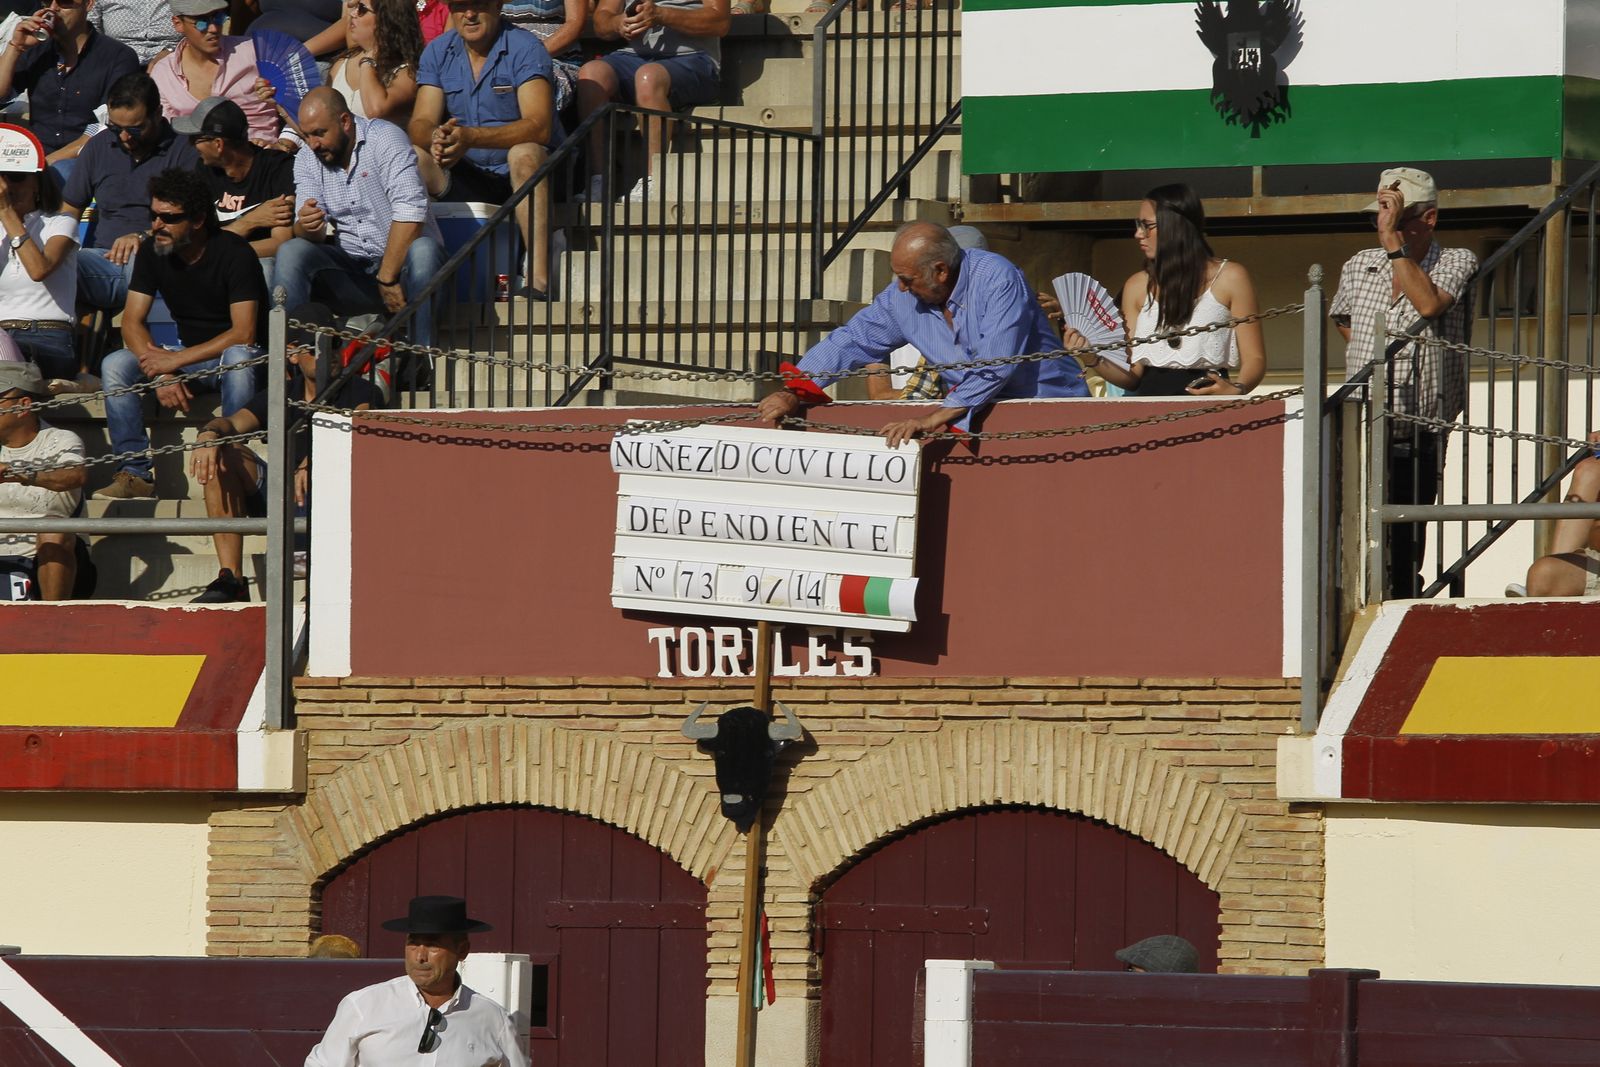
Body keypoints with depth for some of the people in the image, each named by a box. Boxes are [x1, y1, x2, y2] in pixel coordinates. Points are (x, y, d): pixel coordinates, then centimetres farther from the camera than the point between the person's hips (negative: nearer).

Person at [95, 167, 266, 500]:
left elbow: (243, 334, -24)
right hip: (188, 356, 5)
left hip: (234, 354, -5)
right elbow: (132, 322, -4)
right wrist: (160, 373, -22)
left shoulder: (233, 253, -18)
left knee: (237, 360, -40)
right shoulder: (152, 254, -2)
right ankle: (136, 474, -21)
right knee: (115, 365, -18)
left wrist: (175, 360, -26)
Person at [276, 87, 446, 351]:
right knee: (290, 252, -19)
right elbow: (310, 238, -2)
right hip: (349, 266, 4)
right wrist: (307, 227, -28)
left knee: (422, 250, -36)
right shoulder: (307, 161, 6)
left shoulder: (385, 139, -9)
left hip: (400, 259, -4)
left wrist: (387, 278, -23)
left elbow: (410, 212, -20)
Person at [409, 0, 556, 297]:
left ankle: (540, 280, -46)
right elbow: (420, 124, -3)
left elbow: (539, 127, -23)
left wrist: (471, 137, -36)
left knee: (524, 153, -37)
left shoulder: (525, 48, -10)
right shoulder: (437, 53, 5)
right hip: (467, 178, 4)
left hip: (523, 174, -4)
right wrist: (434, 137, -30)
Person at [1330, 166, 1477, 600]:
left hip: (1419, 443, -3)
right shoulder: (1358, 267, 12)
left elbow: (1429, 304, -21)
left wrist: (1394, 239, -19)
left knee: (1404, 560, 0)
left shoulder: (1457, 264, -1)